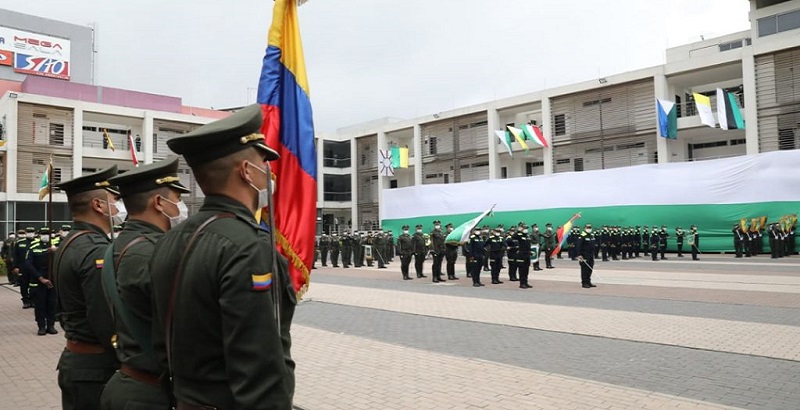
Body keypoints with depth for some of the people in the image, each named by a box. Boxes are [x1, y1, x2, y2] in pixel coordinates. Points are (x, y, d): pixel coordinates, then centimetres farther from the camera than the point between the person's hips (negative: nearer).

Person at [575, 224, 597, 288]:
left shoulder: (592, 236, 15)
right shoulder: (582, 236, -12)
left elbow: (594, 243, 26)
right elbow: (578, 246, -18)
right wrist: (579, 255, -23)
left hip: (591, 255, 8)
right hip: (584, 255, -8)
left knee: (590, 269, 12)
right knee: (585, 269, -5)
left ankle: (588, 282, 21)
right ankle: (584, 283, 0)